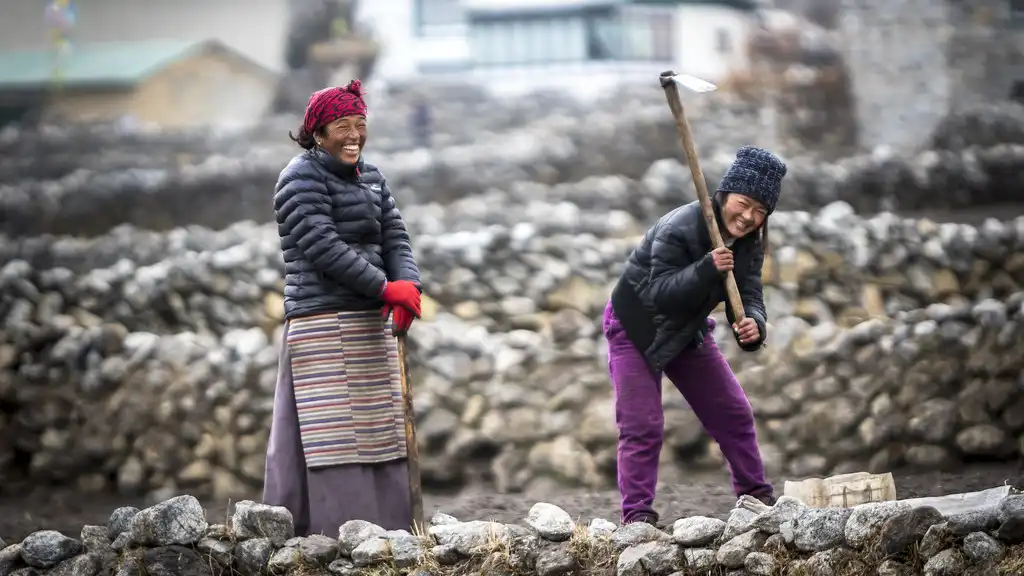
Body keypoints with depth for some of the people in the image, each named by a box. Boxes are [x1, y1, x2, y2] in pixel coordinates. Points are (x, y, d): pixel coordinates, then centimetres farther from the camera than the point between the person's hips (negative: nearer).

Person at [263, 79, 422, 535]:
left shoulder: (370, 177, 15)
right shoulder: (301, 179, -9)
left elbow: (395, 239, 8)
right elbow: (323, 247, -18)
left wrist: (408, 285, -12)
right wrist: (387, 289, -17)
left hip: (369, 326, 8)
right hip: (324, 324, -8)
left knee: (375, 430, 8)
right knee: (335, 431, -10)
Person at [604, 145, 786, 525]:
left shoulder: (749, 244, -9)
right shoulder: (678, 230, -31)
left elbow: (749, 297, -16)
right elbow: (660, 294, -35)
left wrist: (753, 326, -39)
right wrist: (707, 268, -48)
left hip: (687, 331, 7)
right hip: (636, 328, -7)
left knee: (734, 413, 7)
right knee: (643, 426, -12)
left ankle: (757, 497, 20)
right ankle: (637, 515, -6)